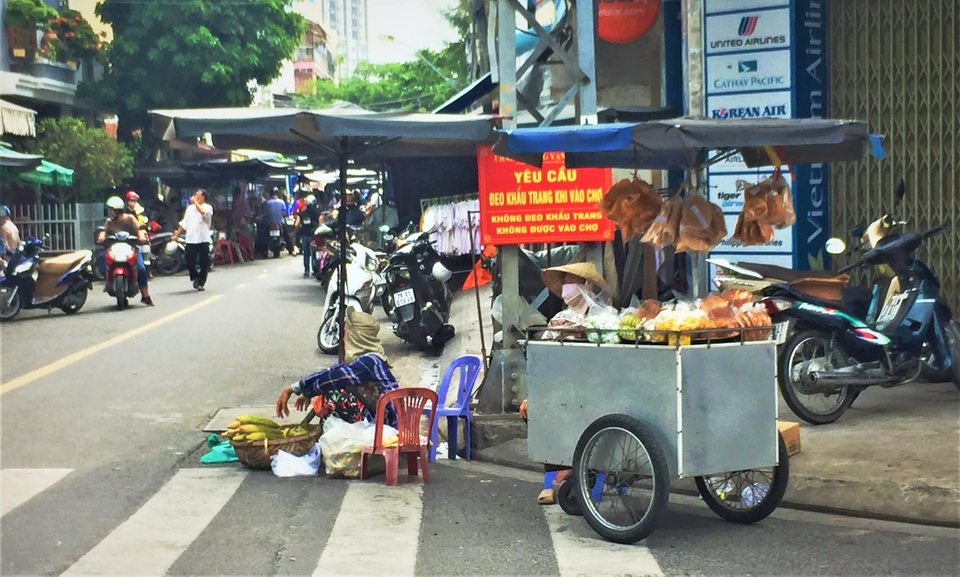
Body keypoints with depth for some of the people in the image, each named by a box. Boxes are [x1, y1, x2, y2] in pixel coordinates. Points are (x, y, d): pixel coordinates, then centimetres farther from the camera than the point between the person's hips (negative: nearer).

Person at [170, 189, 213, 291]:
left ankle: (201, 283, 12)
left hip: (203, 240, -4)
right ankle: (196, 277, 24)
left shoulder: (208, 208, 0)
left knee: (204, 263, 0)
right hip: (190, 240, 4)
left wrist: (195, 202, -18)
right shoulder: (190, 208, 14)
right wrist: (177, 234, 12)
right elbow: (184, 223, 16)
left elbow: (203, 213, -25)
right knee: (189, 262, 0)